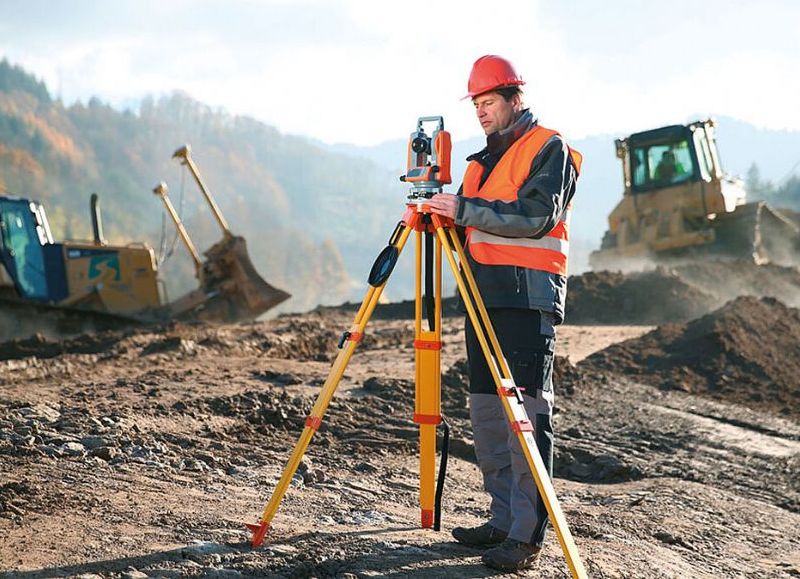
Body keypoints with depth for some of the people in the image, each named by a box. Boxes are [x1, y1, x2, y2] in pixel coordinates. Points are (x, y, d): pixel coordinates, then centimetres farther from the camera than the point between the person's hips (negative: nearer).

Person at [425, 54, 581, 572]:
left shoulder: (548, 149, -3)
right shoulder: (483, 159, 22)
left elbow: (535, 216, -16)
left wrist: (465, 209, -19)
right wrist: (441, 211, 3)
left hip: (528, 298, -8)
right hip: (484, 295, 9)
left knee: (526, 411, -11)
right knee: (486, 411, 8)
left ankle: (527, 536, -11)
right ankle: (504, 519, 16)